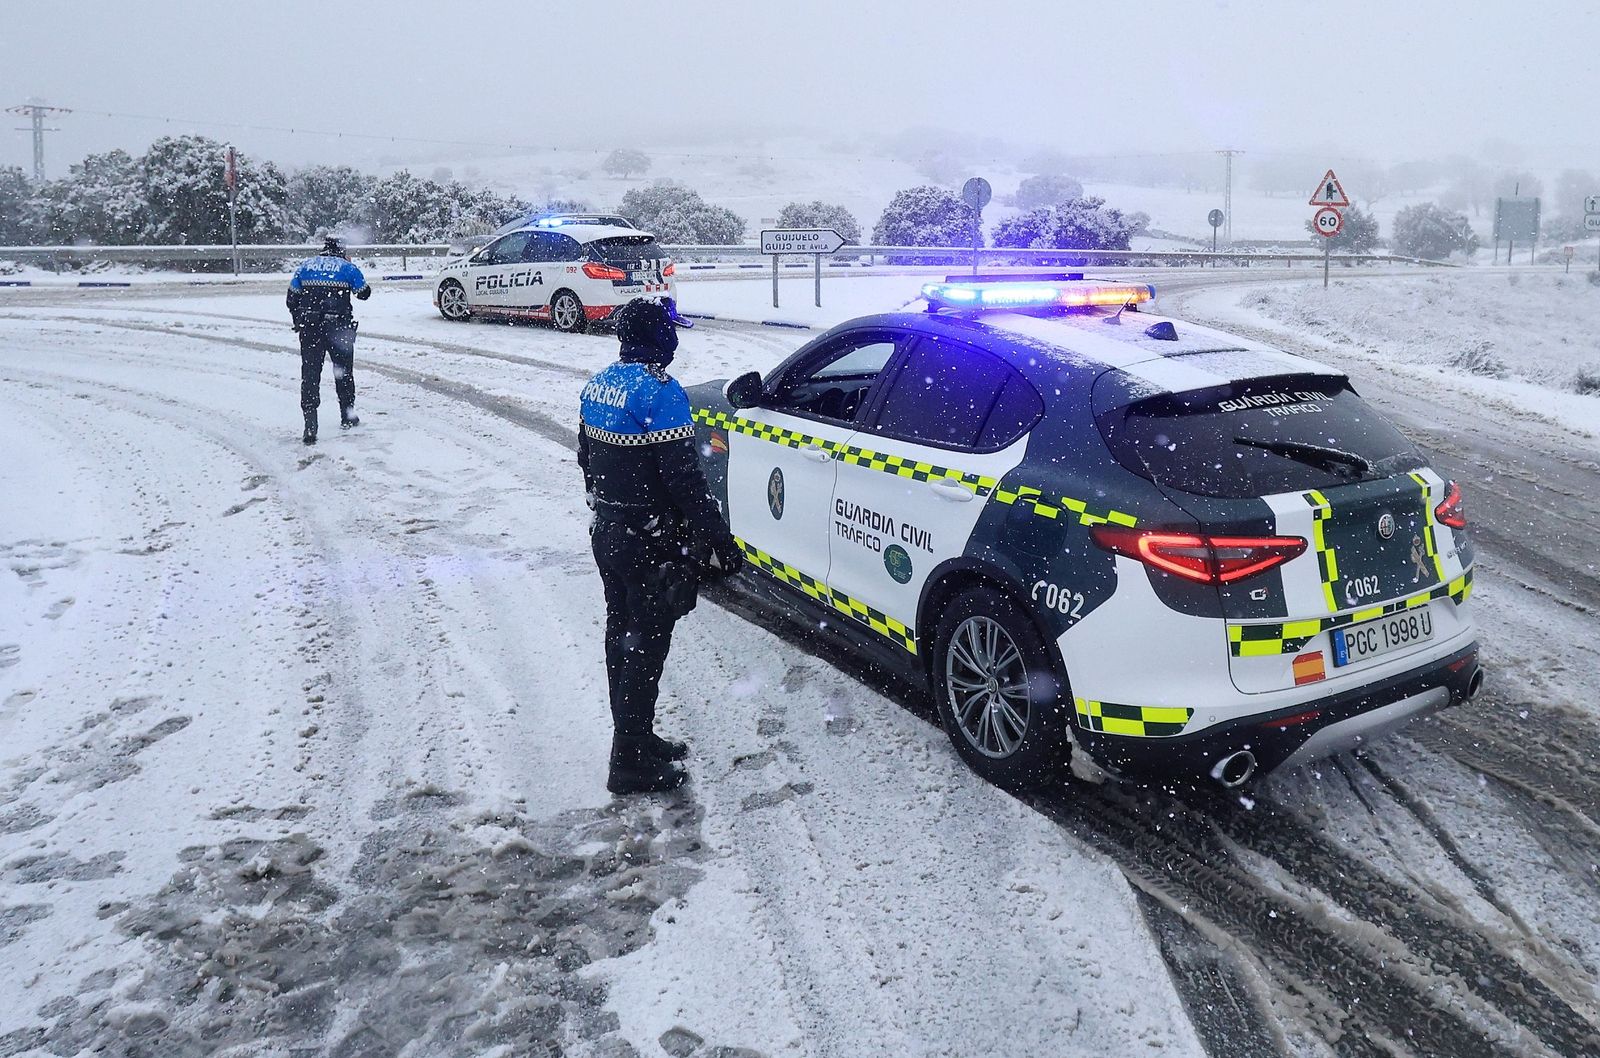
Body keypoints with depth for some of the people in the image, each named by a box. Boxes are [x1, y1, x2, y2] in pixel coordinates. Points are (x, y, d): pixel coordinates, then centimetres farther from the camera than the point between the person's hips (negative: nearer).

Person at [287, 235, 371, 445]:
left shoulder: (305, 266, 10)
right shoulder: (347, 268, 2)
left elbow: (292, 299, 10)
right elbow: (364, 293, 12)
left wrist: (299, 323, 22)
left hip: (309, 327, 2)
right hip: (339, 327, -1)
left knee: (310, 374, 2)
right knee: (343, 371, 17)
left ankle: (310, 427, -9)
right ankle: (347, 417, 29)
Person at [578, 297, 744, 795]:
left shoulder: (598, 386, 7)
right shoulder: (659, 392, -21)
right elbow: (684, 478, -24)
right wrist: (719, 541, -20)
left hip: (607, 532, 9)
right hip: (649, 543, -9)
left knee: (622, 636, 17)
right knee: (645, 646, 0)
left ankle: (634, 738, 32)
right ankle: (631, 763, 8)